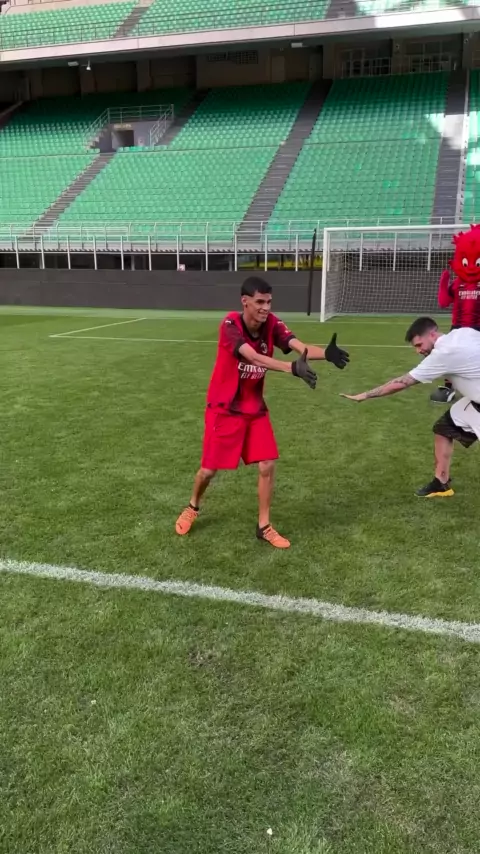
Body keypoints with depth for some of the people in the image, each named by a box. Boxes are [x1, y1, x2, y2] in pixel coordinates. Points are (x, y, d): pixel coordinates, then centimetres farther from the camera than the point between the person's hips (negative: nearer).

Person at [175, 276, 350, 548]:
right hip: (224, 409, -4)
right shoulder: (230, 324, -24)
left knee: (268, 465, -3)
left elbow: (301, 347, -27)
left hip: (255, 408, 4)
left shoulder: (272, 324, -10)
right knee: (209, 469, 5)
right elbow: (254, 357, -40)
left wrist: (326, 353, -49)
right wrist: (292, 368, -55)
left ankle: (264, 526, 15)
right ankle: (193, 507, 36)